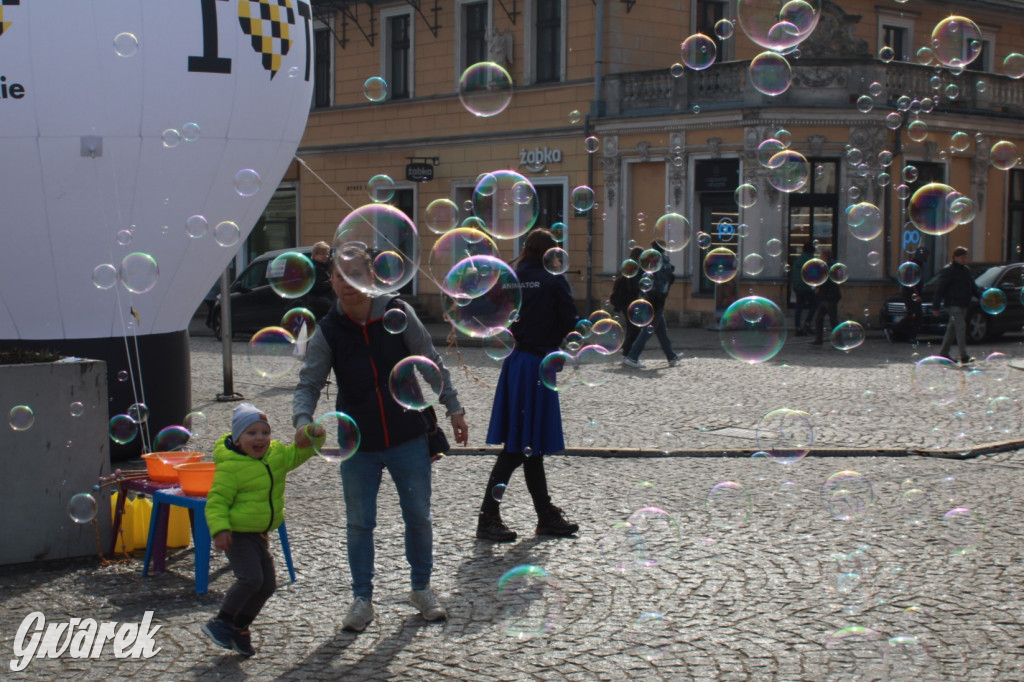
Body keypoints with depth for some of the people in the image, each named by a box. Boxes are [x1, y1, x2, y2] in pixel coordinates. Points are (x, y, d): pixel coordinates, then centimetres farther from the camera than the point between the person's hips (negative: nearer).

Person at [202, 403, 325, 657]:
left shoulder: (276, 455, 4)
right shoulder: (229, 466, -18)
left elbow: (299, 453, 16)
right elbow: (217, 500, -18)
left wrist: (314, 435, -5)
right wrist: (219, 529, -32)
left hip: (259, 534, 8)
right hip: (237, 533, -8)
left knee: (268, 584, 9)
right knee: (251, 578, -21)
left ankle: (238, 627, 24)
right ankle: (221, 623, -5)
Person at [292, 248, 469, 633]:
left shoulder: (399, 313, -7)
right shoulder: (328, 332, -7)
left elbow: (432, 364, 2)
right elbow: (309, 384, -8)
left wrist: (453, 408, 3)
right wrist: (302, 420, -27)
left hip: (408, 438, 0)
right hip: (358, 444, 0)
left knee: (418, 517, 10)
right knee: (359, 523, 6)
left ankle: (421, 588, 29)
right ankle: (362, 599, 20)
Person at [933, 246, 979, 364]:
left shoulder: (966, 270, 16)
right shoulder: (948, 271, -9)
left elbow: (973, 287, 25)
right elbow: (940, 289, -11)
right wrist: (935, 306, -14)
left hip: (963, 304, 8)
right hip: (953, 304, -8)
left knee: (952, 328, 13)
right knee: (961, 327, -16)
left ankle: (944, 353, 23)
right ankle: (963, 356, -19)